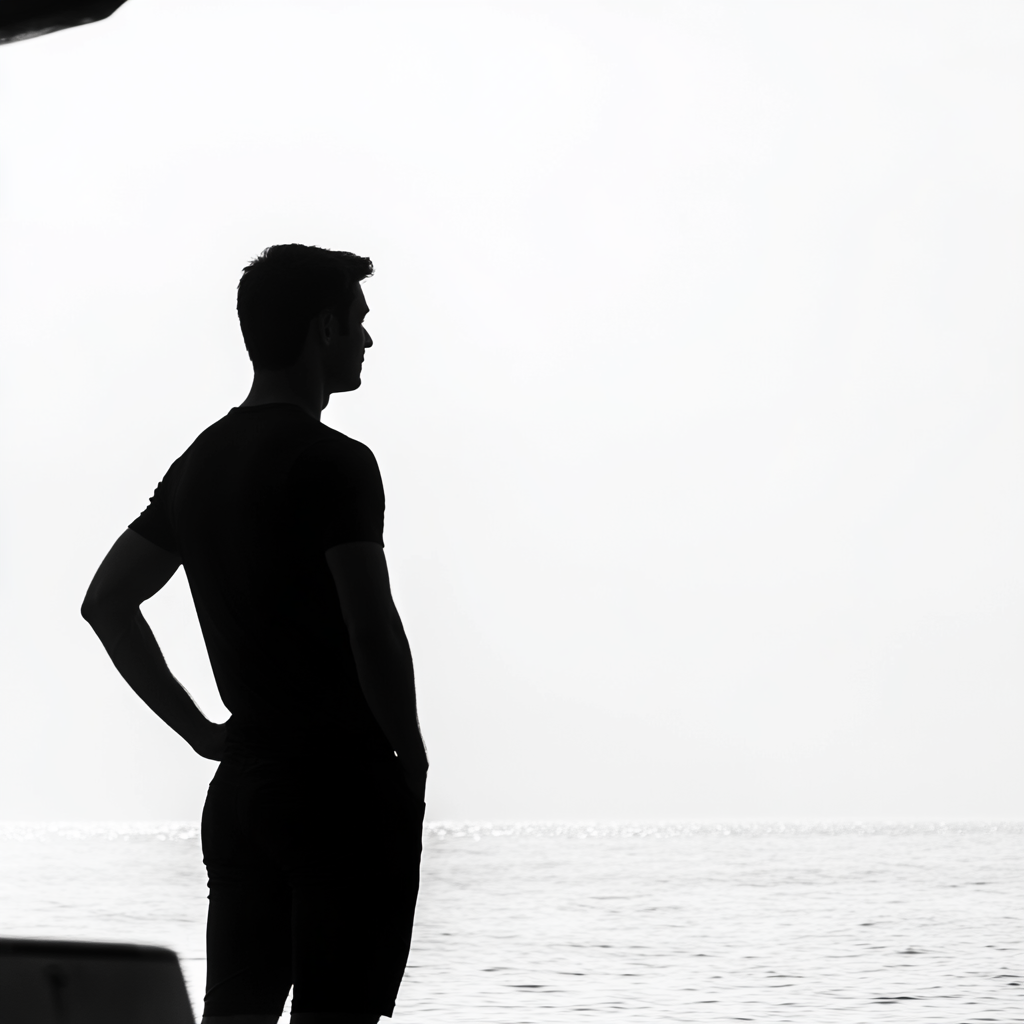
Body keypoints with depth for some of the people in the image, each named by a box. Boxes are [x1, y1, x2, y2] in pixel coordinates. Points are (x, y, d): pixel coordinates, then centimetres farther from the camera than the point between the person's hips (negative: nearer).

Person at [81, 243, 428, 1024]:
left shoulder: (200, 463, 12)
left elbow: (107, 602, 16)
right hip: (344, 781, -8)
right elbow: (373, 630, -18)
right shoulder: (333, 463, -12)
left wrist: (198, 729, 15)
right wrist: (409, 755, -5)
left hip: (241, 783, 8)